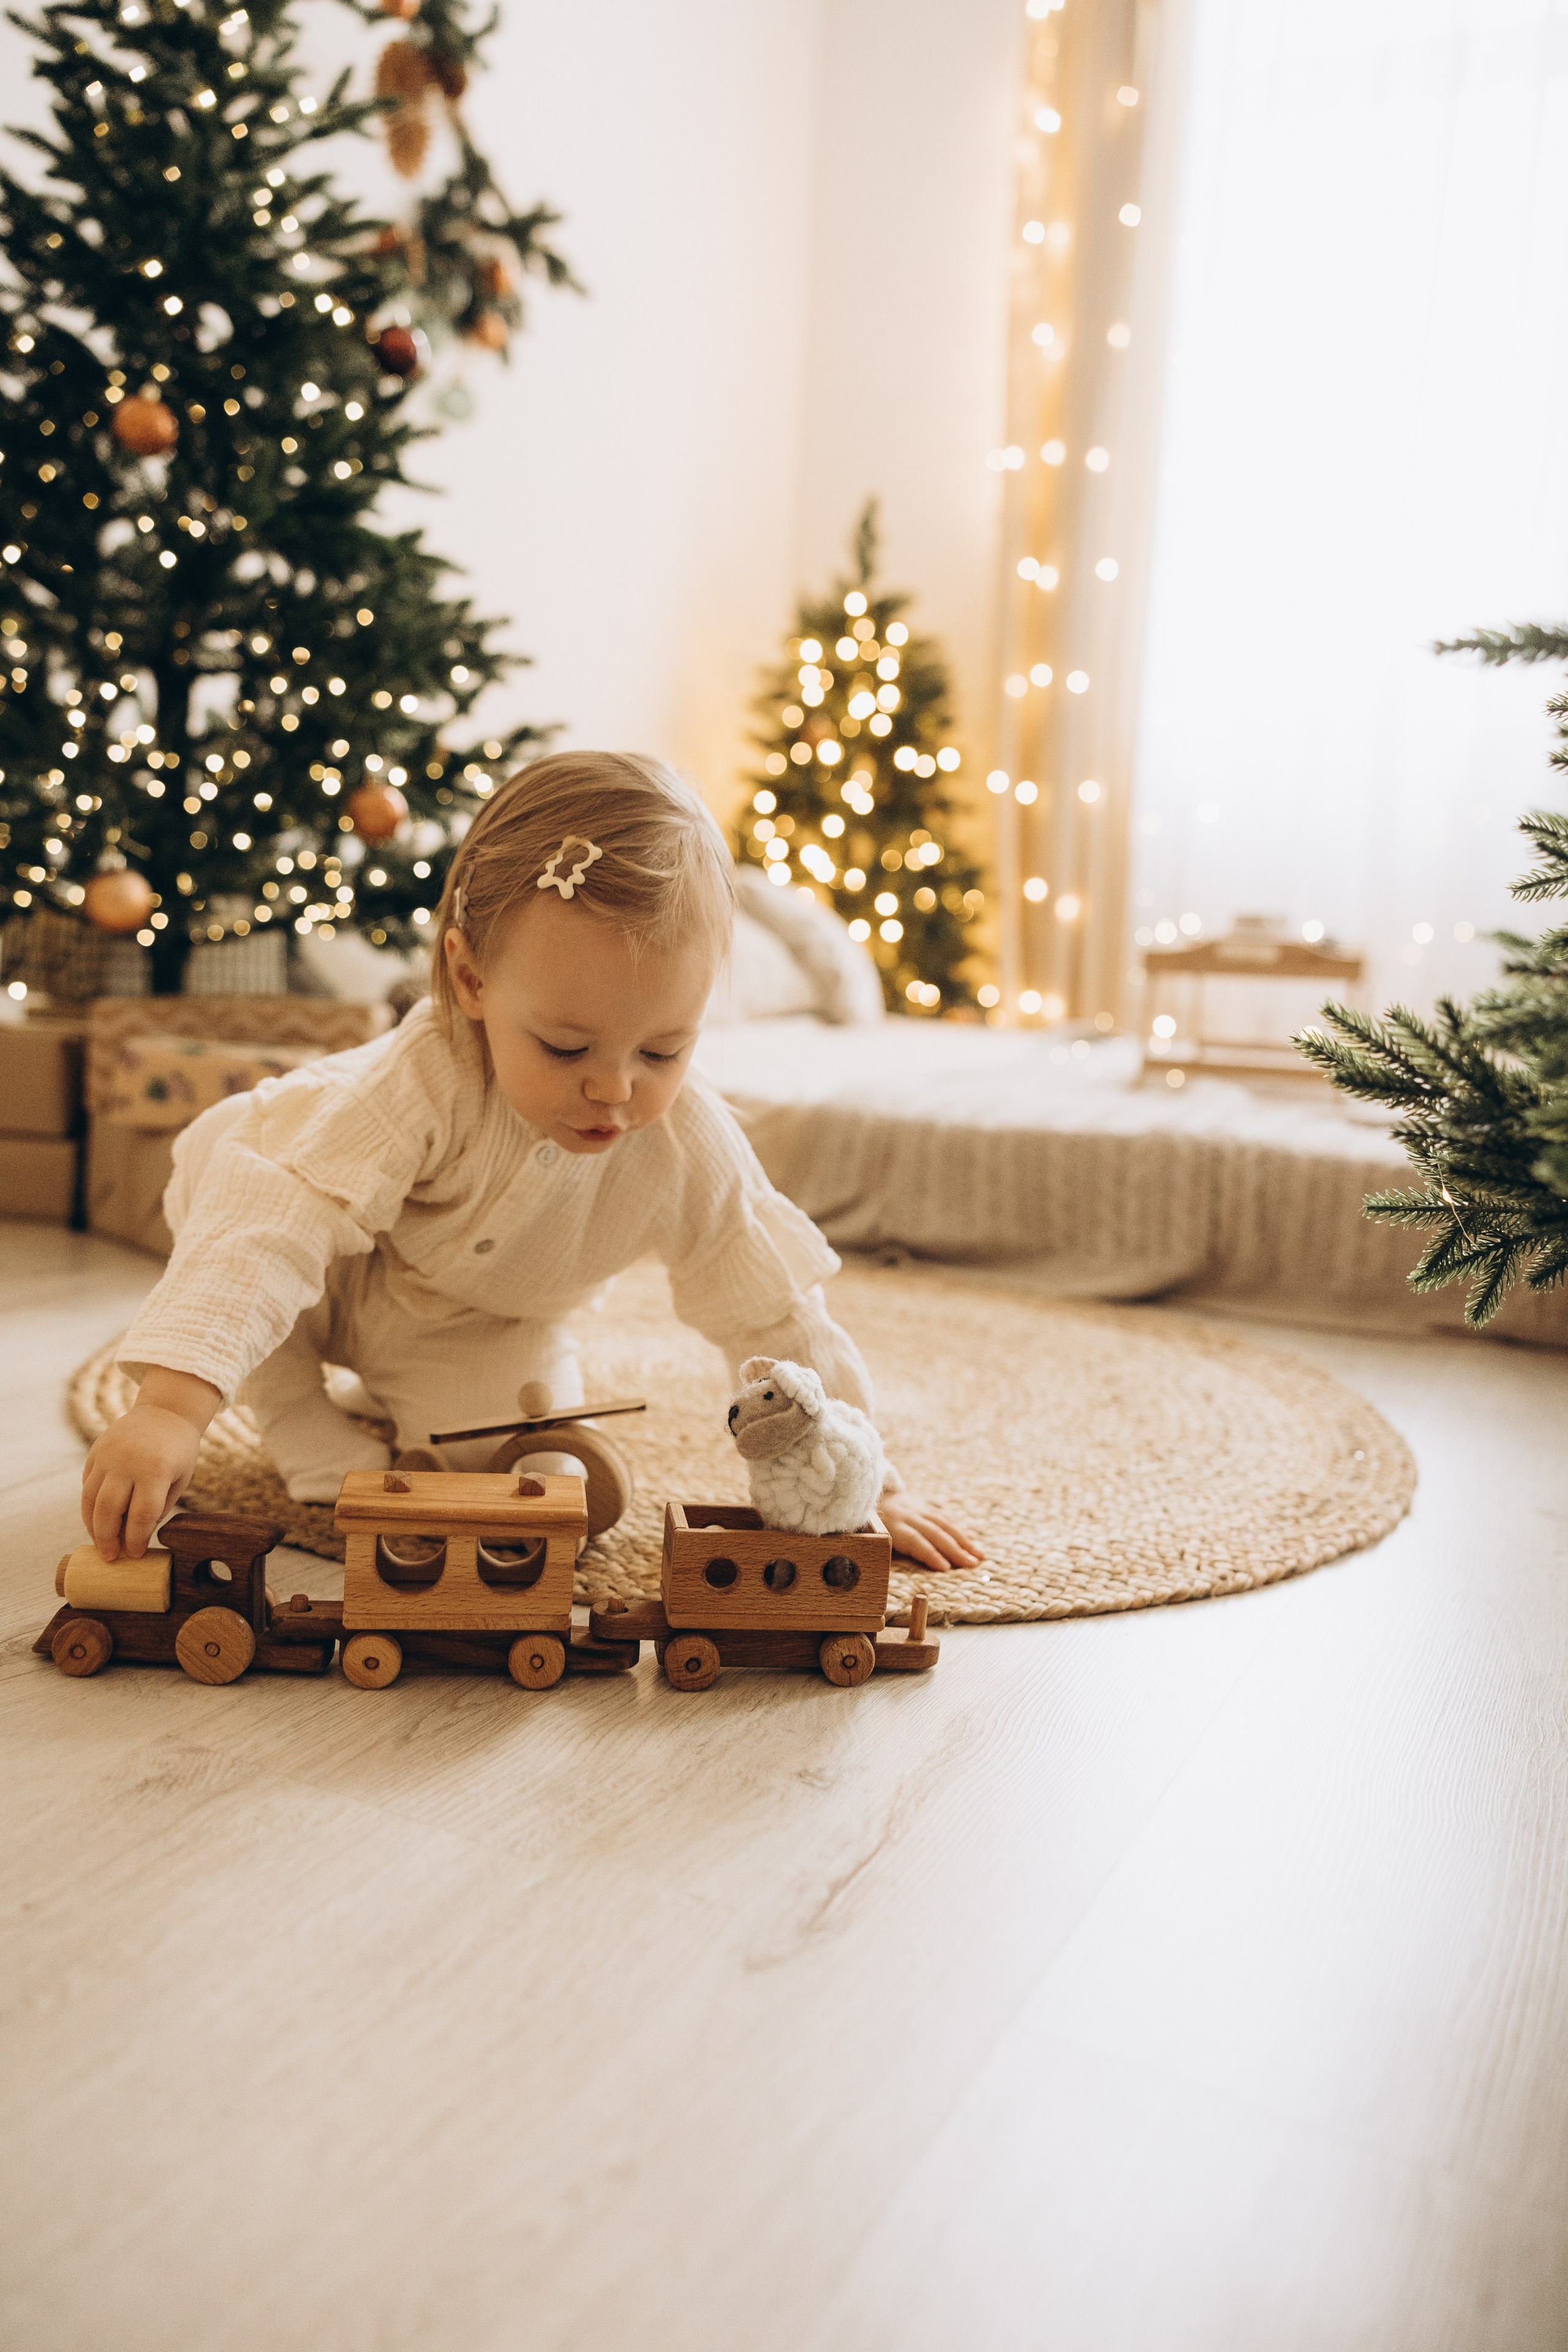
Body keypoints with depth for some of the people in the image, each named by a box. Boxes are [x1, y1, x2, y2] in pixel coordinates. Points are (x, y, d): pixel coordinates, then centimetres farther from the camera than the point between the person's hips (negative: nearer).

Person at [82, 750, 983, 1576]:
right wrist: (174, 1404, -62)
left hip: (483, 1332, 4)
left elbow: (776, 1318, -22)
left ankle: (392, 1403, 16)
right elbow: (277, 1223, -50)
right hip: (339, 1288, -3)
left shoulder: (690, 1146, -31)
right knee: (223, 1145, -30)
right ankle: (304, 1423, -12)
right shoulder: (425, 1079, -43)